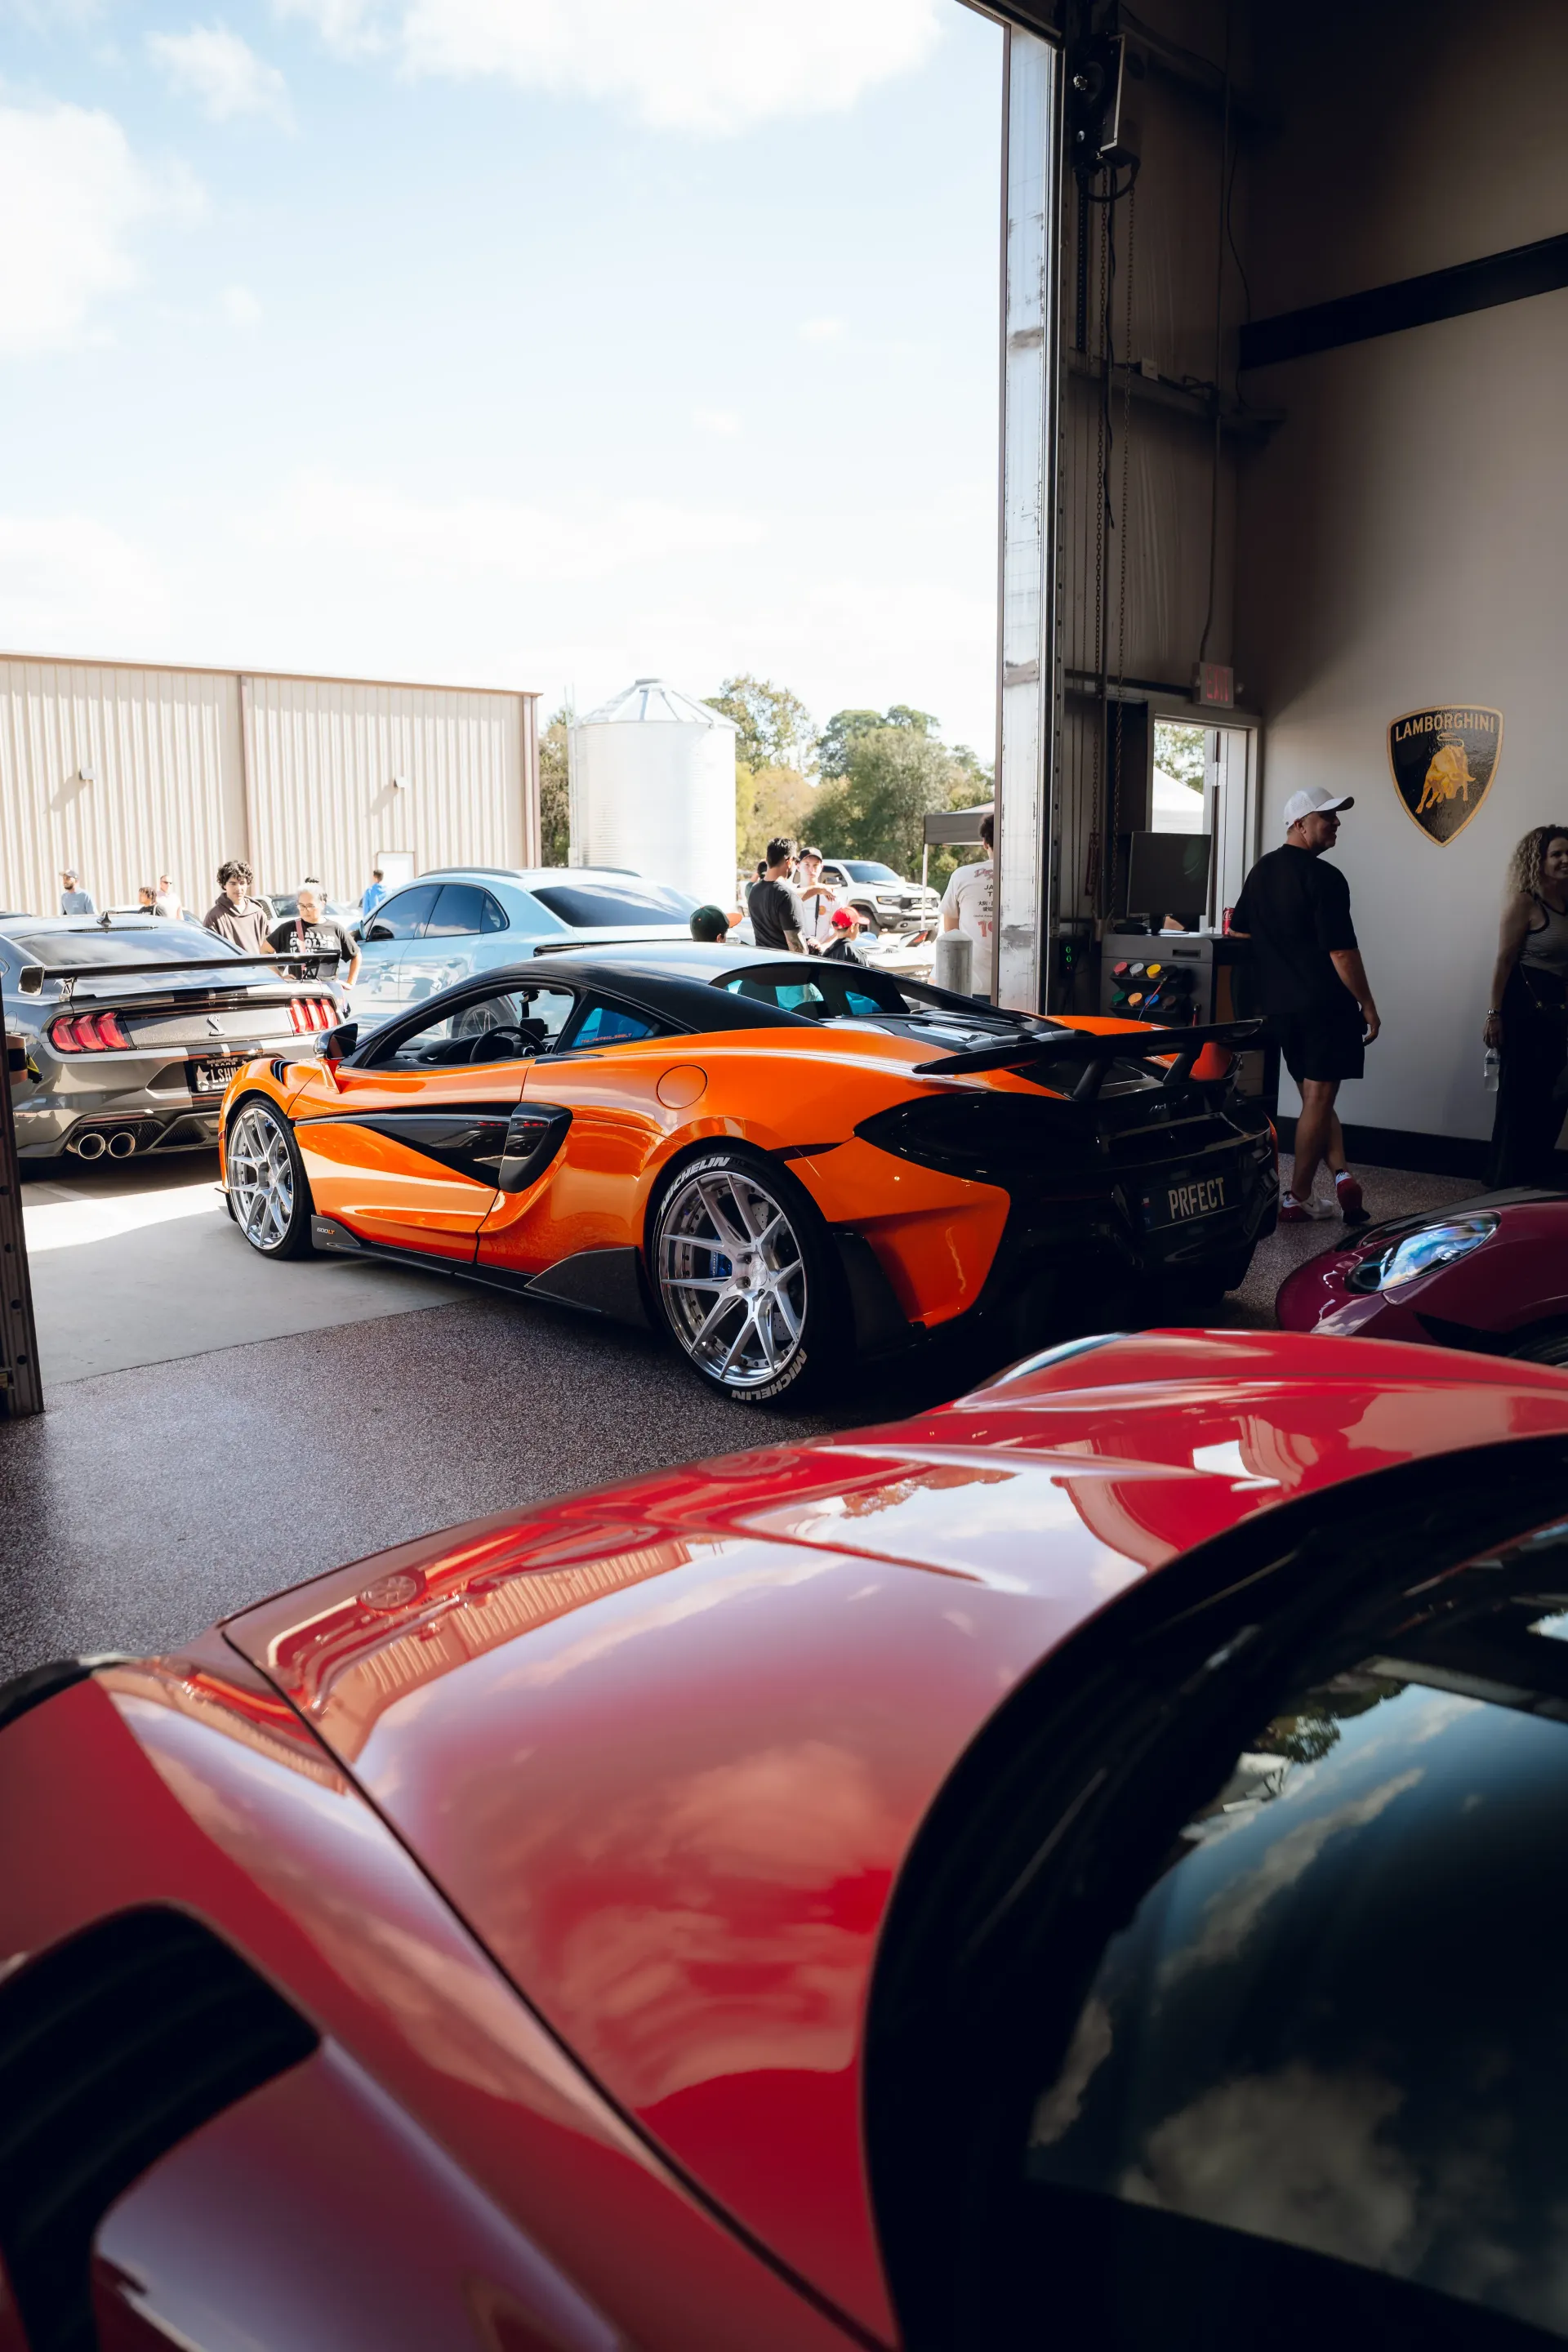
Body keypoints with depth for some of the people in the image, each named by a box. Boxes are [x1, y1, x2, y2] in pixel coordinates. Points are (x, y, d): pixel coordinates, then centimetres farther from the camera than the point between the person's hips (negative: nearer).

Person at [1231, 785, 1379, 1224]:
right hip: (1326, 1005, -7)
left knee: (1315, 1094, 15)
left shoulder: (1261, 871, 10)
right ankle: (1297, 1200, 4)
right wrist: (1368, 1005, -8)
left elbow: (1239, 932, 16)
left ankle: (1341, 1175, 5)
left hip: (1279, 1005, 7)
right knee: (1318, 1098, 0)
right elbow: (1342, 952, -17)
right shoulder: (1324, 877, -14)